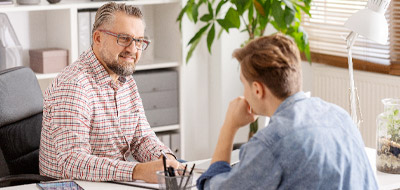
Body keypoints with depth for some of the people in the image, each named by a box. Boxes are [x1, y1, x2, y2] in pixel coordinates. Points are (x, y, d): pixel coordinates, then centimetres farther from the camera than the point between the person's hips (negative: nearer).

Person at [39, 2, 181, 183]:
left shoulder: (126, 79, 11)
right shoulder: (73, 86, -18)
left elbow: (142, 137, 12)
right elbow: (72, 162, -27)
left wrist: (165, 159, -11)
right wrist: (138, 171, -36)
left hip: (114, 183, 8)